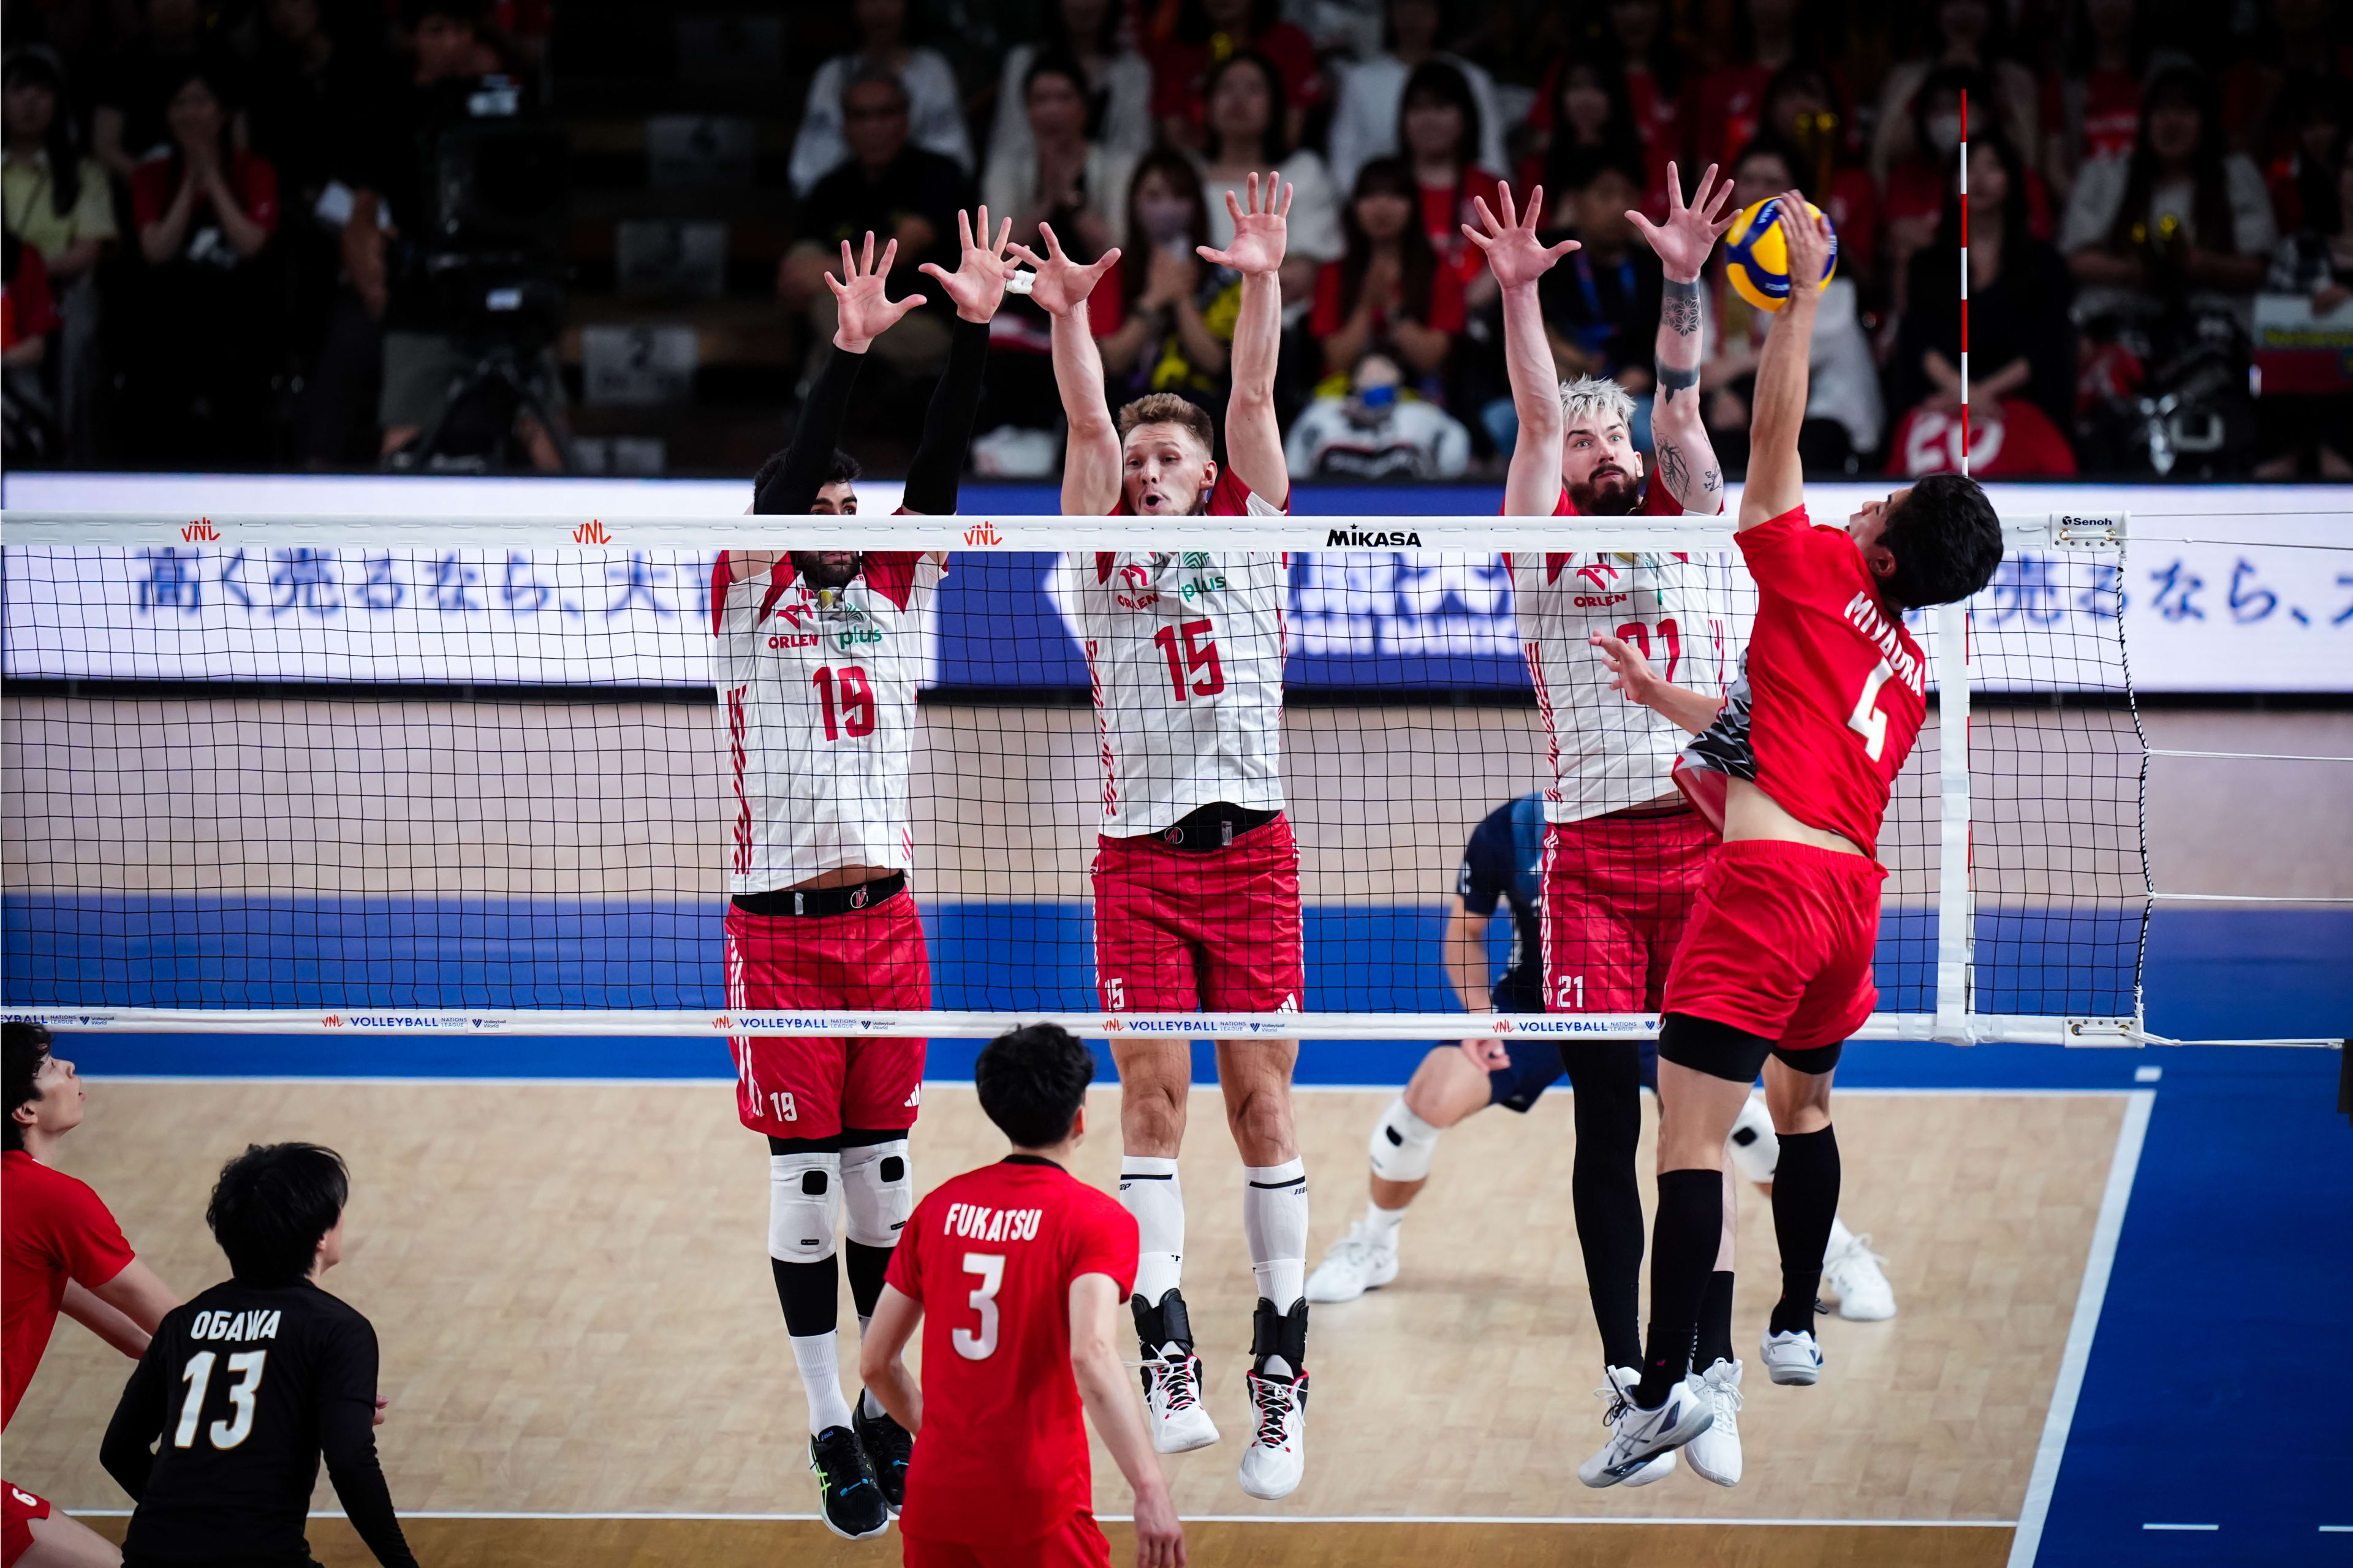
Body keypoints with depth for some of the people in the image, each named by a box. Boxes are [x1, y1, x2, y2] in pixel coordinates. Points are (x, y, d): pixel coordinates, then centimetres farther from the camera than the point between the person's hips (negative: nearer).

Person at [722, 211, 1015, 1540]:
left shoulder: (897, 592, 10)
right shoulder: (750, 595, -1)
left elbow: (940, 473, -1)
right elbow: (783, 494, -17)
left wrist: (977, 333, -13)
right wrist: (849, 355, -27)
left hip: (886, 918, 4)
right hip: (780, 923, -4)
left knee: (884, 1174, 8)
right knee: (806, 1185, -1)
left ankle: (890, 1410, 17)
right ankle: (832, 1433, 4)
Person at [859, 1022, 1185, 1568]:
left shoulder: (940, 1206, 8)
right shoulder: (1096, 1220, -7)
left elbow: (876, 1363, 12)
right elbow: (1092, 1357, -24)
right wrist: (1151, 1491, -29)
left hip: (933, 1501, 5)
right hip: (1037, 1504, -5)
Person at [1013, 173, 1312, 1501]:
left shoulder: (1249, 530, 13)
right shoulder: (1104, 557, 13)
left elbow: (1255, 397, 2)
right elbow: (1089, 425, 1)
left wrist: (1262, 284, -11)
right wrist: (1070, 315, -13)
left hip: (1253, 851, -1)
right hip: (1139, 855, 1)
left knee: (1261, 1105, -1)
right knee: (1153, 1098, -7)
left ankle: (1283, 1379, 2)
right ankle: (1171, 1371, -11)